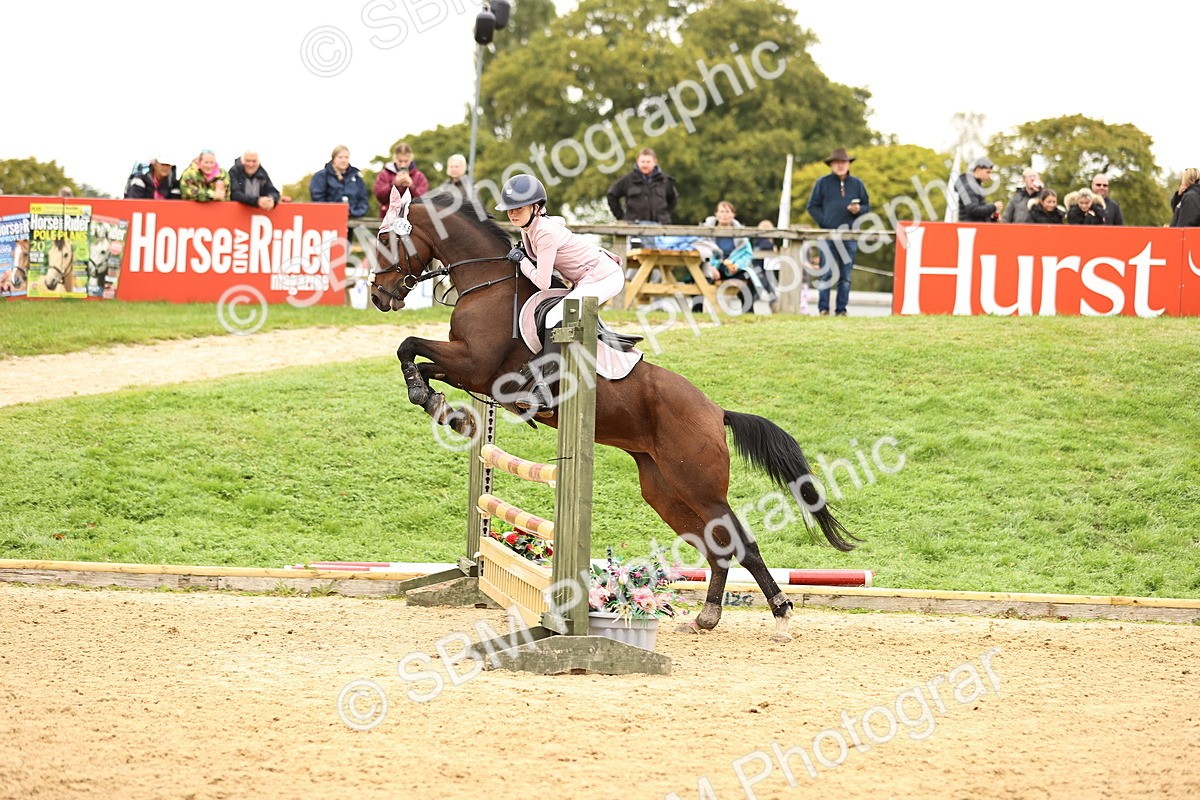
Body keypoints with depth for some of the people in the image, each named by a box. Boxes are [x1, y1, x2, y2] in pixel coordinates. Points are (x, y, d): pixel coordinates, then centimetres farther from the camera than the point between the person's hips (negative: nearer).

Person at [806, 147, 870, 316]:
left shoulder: (857, 184, 11)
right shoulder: (823, 183, 4)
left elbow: (867, 206, 16)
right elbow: (813, 206, 5)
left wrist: (858, 210, -7)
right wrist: (824, 222, -8)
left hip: (850, 235, 2)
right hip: (828, 235, -2)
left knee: (845, 276, 3)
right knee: (826, 274, -5)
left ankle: (841, 309, 8)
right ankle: (823, 309, -2)